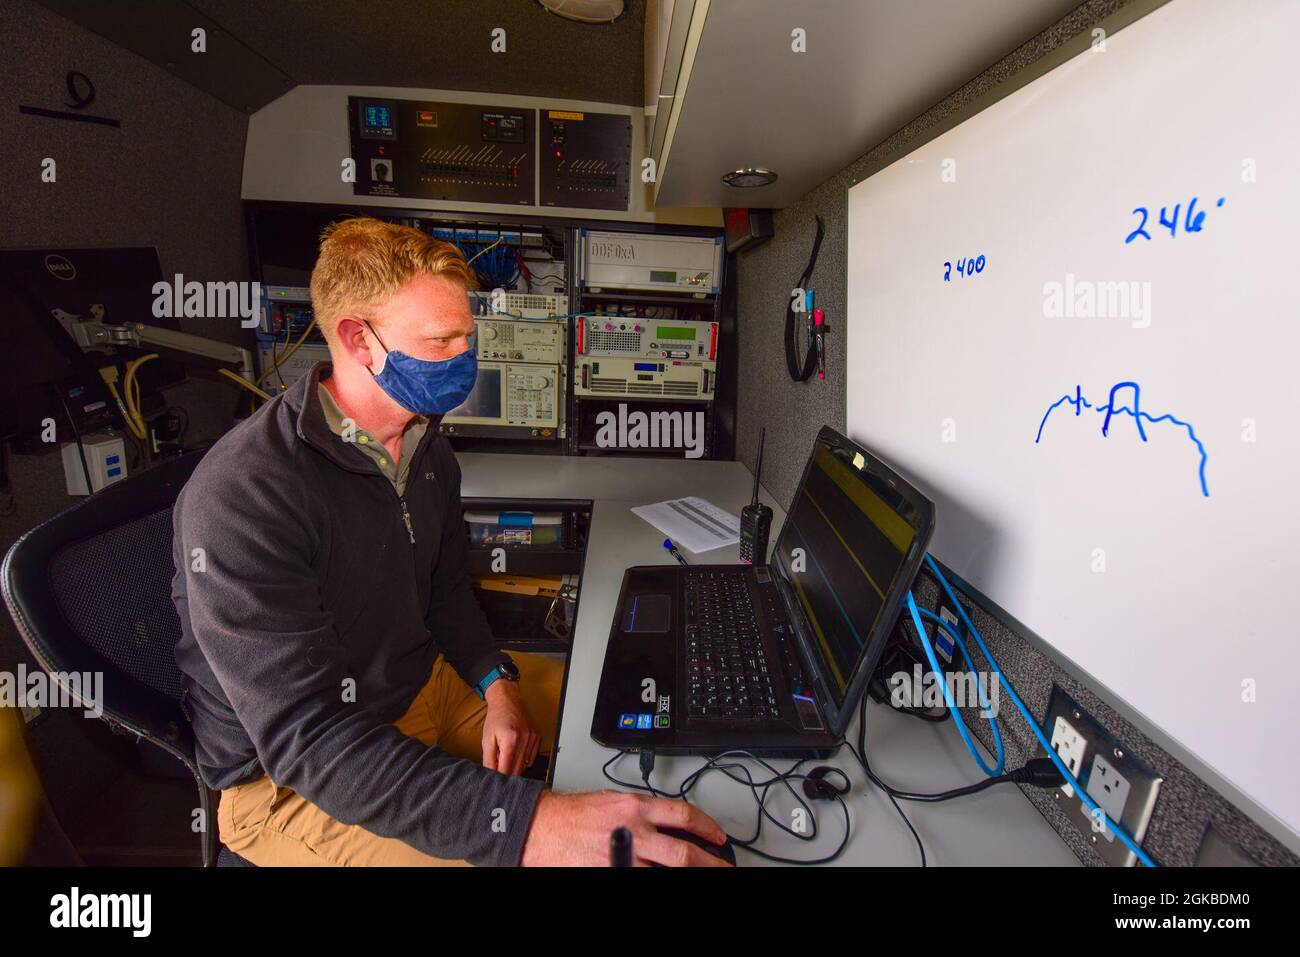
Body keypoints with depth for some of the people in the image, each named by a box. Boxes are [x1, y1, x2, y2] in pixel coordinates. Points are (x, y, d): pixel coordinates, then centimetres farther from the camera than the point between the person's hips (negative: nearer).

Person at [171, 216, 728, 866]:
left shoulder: (427, 446, -2)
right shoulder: (240, 499, -29)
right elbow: (306, 741, -34)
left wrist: (497, 685, -7)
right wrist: (525, 824, -44)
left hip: (426, 682, 8)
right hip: (291, 781, -7)